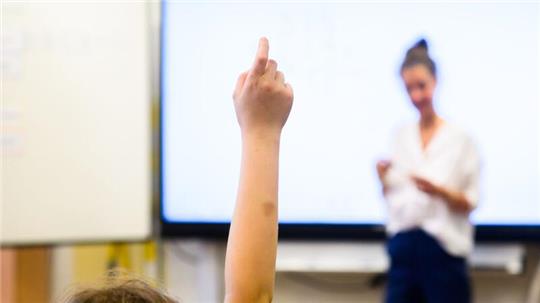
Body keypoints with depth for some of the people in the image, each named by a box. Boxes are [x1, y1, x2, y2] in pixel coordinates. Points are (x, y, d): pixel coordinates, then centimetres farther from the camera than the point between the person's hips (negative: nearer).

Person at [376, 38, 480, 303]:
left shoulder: (460, 138, -2)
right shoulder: (401, 136, 10)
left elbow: (470, 202, -3)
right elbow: (391, 197, 13)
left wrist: (439, 191, -21)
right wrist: (384, 179, -7)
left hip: (442, 248, -4)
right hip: (403, 247, 4)